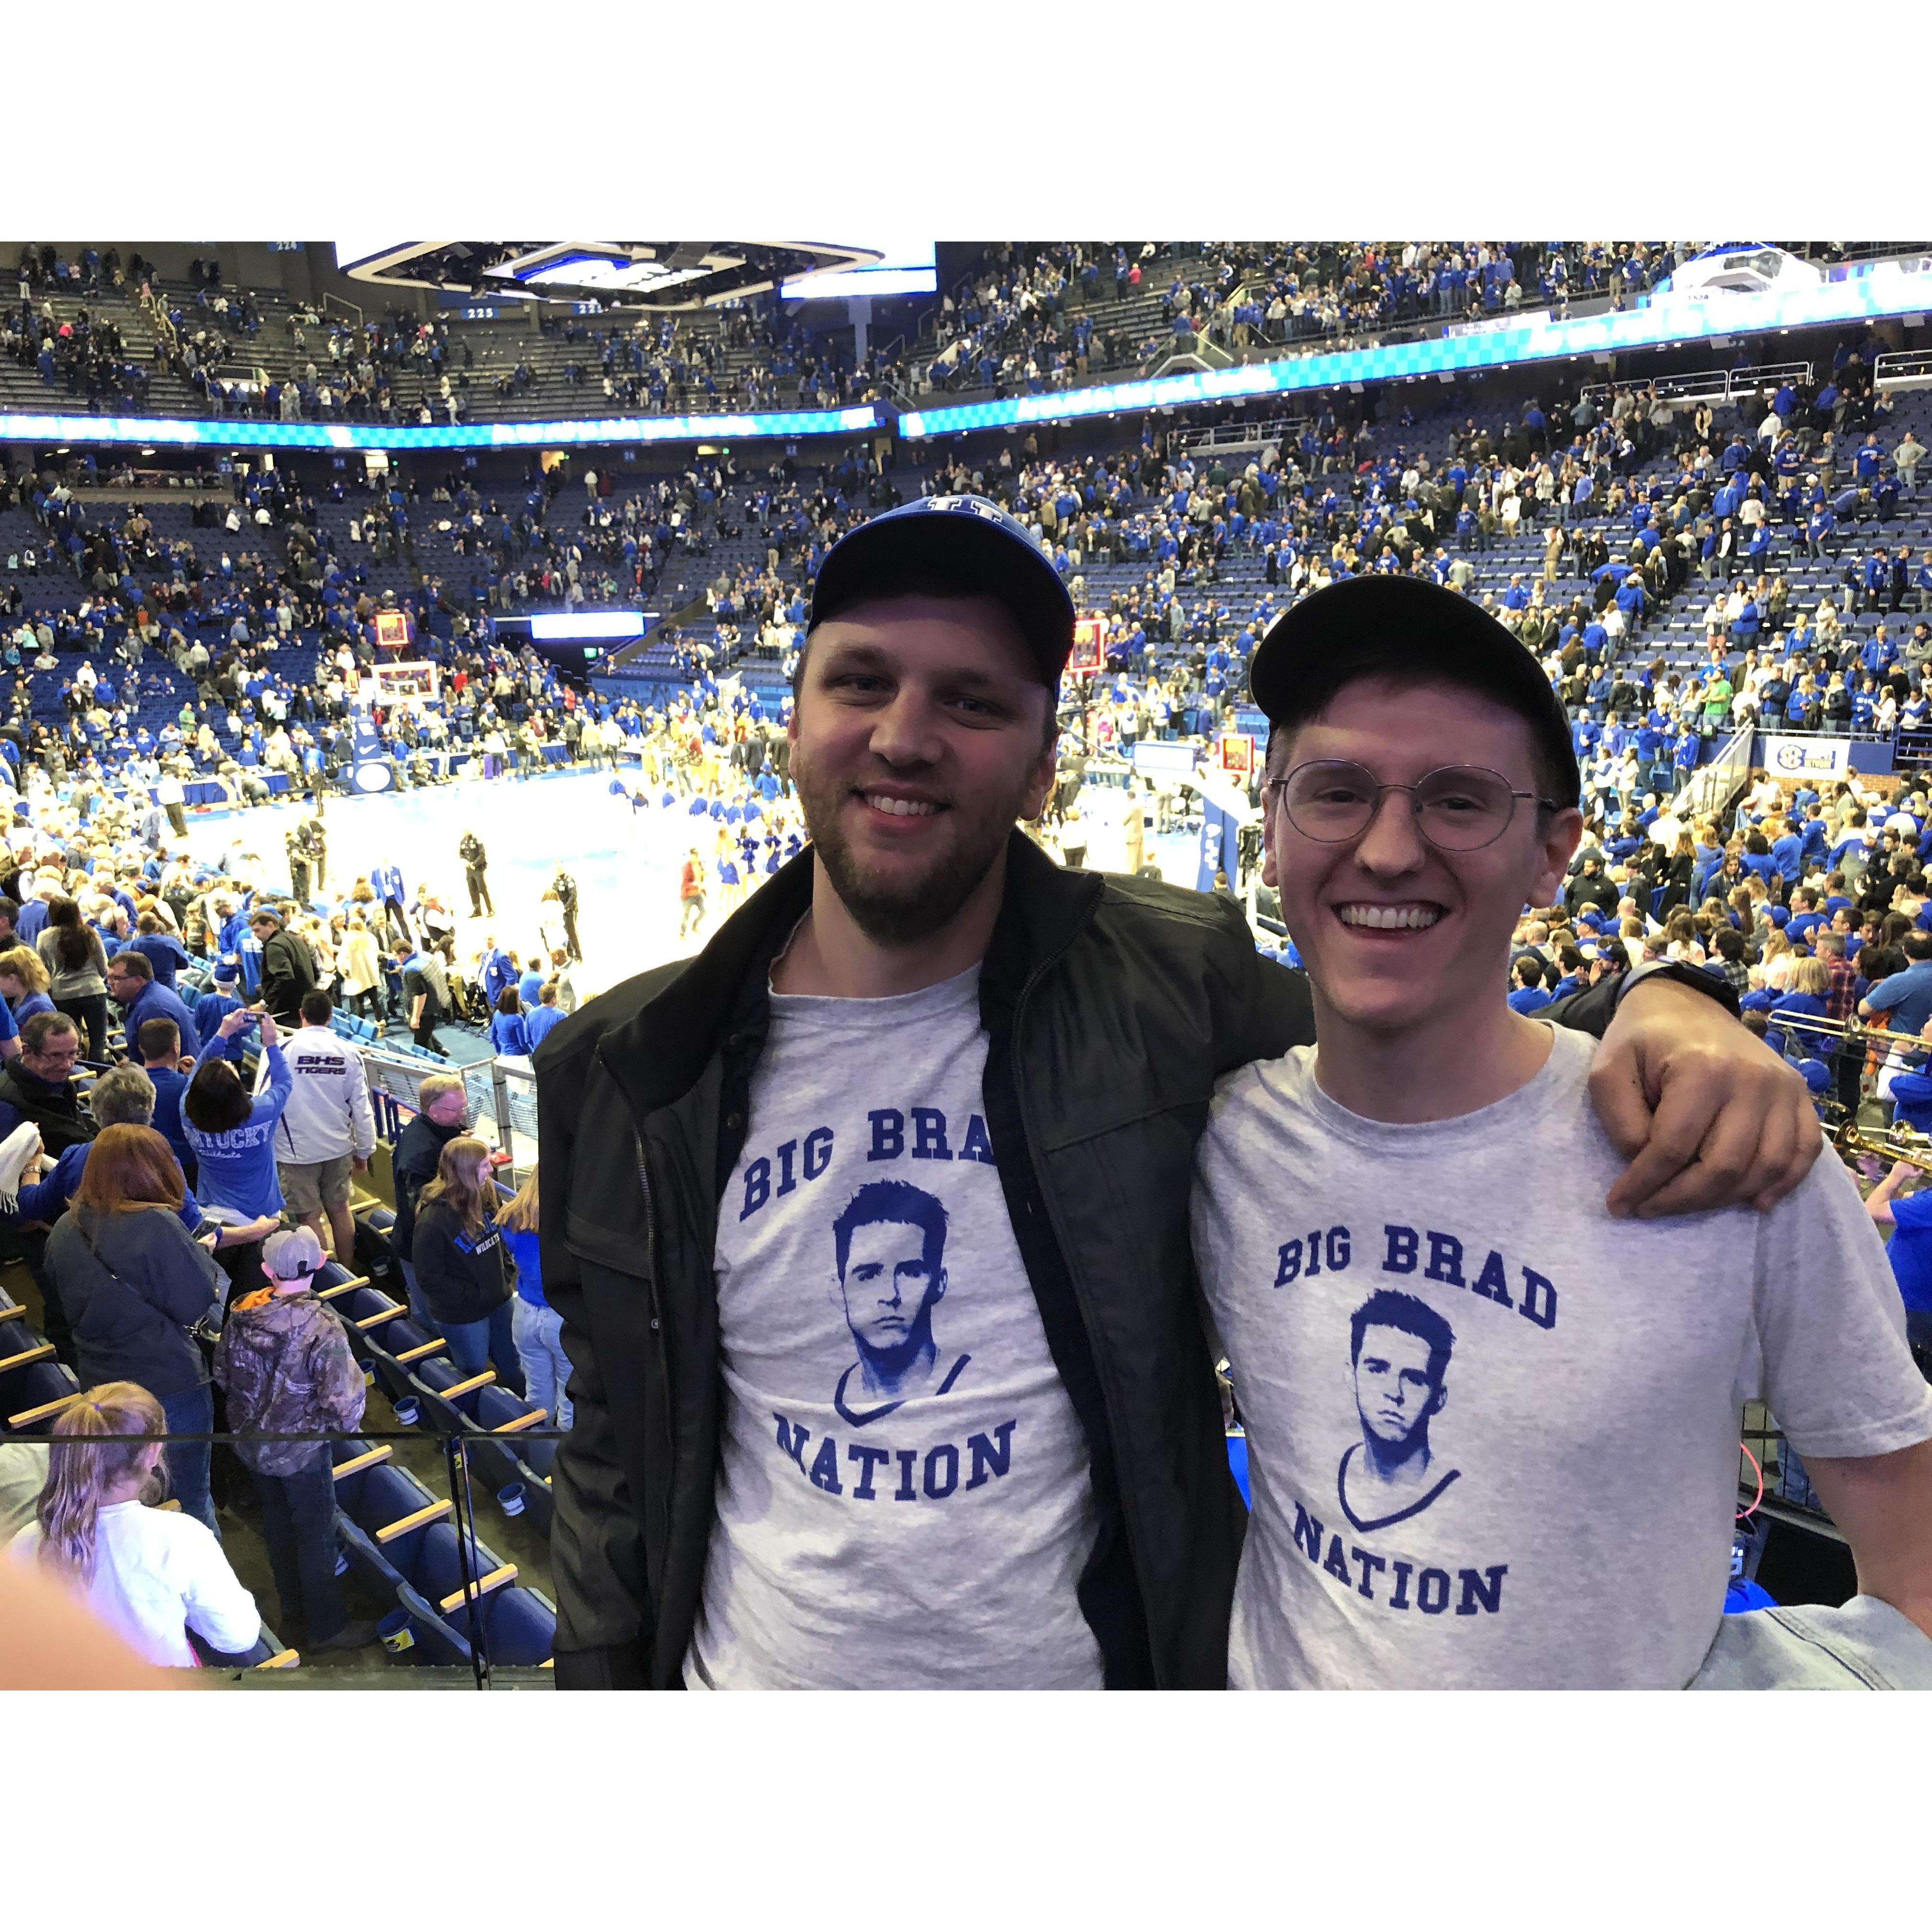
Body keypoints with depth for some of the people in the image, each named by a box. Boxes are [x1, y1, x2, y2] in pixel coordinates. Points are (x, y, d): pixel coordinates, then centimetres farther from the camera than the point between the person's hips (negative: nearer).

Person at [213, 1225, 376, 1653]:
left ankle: (292, 1618, 39)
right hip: (301, 1452, -6)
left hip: (252, 1444, 6)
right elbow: (345, 1404, -29)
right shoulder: (323, 1328, -29)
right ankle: (326, 1627, 27)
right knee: (317, 1537, 13)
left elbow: (222, 1374, 4)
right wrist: (336, 1426, -7)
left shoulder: (241, 1315, -11)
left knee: (278, 1528, 23)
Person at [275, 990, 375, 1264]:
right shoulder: (348, 1053, -4)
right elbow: (362, 1107, -2)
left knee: (309, 1216, 5)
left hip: (296, 1150, -3)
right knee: (339, 1209, 16)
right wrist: (364, 1151, 9)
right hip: (338, 1147, 3)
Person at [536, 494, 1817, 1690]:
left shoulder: (1165, 989, -13)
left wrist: (1660, 1004, -21)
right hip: (745, 1677, 1)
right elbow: (616, 1456, 0)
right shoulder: (632, 1072, -9)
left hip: (1092, 1672, 0)